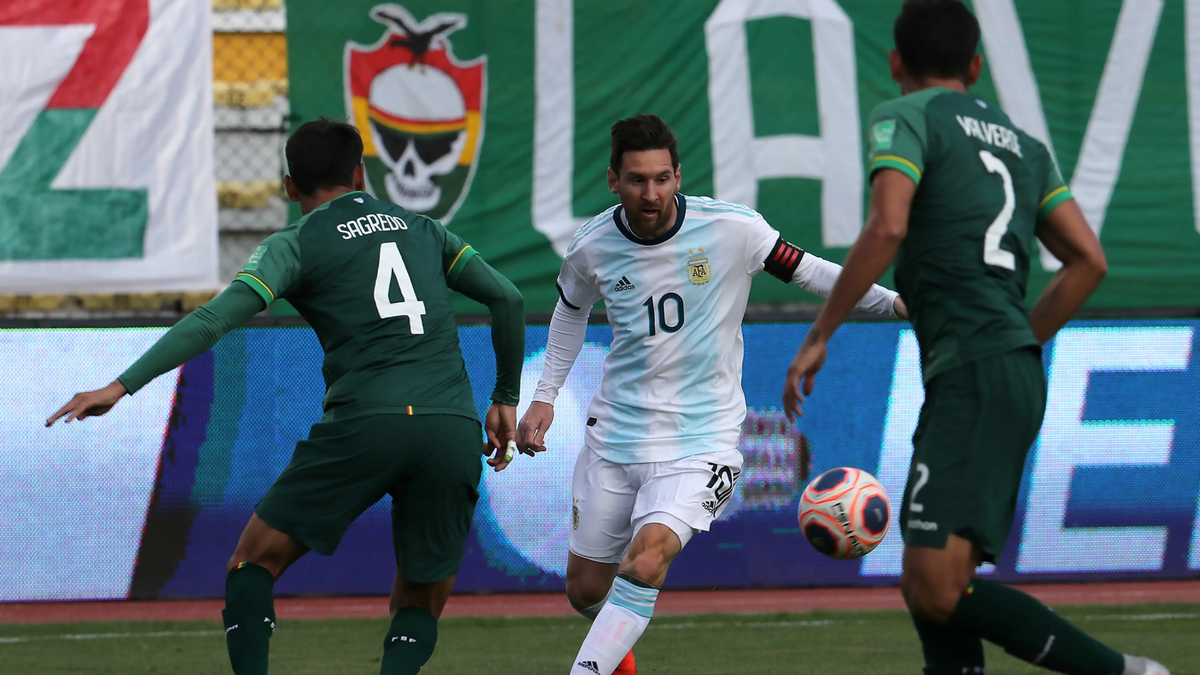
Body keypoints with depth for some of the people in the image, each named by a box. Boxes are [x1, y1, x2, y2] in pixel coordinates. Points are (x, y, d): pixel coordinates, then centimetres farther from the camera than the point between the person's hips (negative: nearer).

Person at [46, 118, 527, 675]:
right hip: (454, 432, 3)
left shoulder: (295, 245, 9)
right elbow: (508, 299, 20)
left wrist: (122, 385, -6)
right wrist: (506, 398, 30)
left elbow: (215, 319, -4)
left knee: (254, 562, 12)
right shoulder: (422, 230, 22)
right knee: (419, 608, 13)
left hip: (367, 423, -3)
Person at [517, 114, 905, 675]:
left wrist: (893, 301, -10)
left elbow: (805, 271, -1)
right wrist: (545, 396, 15)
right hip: (615, 434, 3)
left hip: (701, 440, -3)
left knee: (646, 559, -28)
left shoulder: (731, 229, -14)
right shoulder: (593, 246, -4)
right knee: (586, 589, 12)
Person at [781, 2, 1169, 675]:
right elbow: (1088, 261, 19)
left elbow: (887, 228, -14)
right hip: (1019, 377, 9)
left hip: (972, 378, -9)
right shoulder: (1024, 145, 24)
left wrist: (819, 336, -7)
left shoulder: (906, 118, 3)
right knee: (928, 590, 10)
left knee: (938, 589, -17)